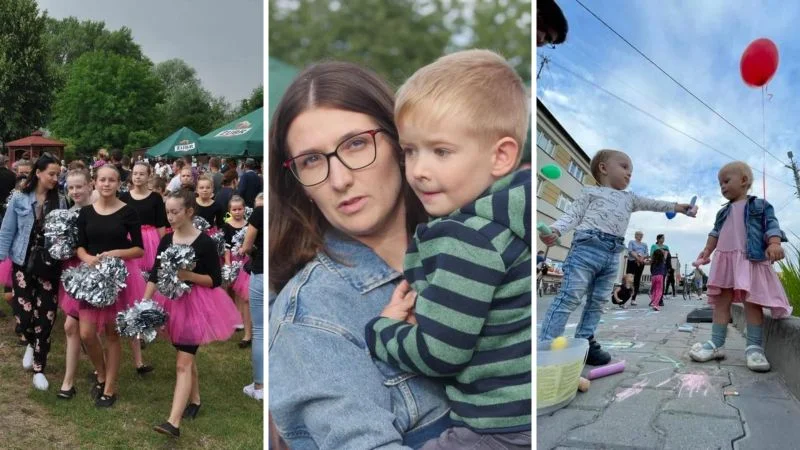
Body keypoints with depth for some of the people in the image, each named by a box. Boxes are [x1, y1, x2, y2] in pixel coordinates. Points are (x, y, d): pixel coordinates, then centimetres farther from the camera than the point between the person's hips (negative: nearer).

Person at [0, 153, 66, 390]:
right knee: (24, 316, -4)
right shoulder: (19, 199, -3)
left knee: (45, 318, 2)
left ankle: (39, 369, 17)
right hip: (23, 264, -1)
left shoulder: (60, 202, 1)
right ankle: (32, 344, 32)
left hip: (50, 266, 1)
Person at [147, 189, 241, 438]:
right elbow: (155, 274, 2)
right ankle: (195, 400, 37)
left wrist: (188, 275, -23)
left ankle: (174, 423, -13)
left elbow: (216, 280, -11)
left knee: (183, 363, -10)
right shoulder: (166, 240, 3)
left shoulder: (205, 243, -13)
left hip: (196, 305, -6)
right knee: (188, 356, 18)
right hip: (173, 302, 6)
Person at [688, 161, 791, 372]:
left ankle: (754, 347, -5)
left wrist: (774, 244, -22)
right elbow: (715, 233, 22)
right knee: (721, 301, 2)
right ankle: (716, 343, 3)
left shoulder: (760, 205, 6)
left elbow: (772, 226, -5)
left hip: (751, 260, -5)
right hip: (725, 259, 5)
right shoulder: (724, 212, 22)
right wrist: (707, 251, 9)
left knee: (752, 301, -8)